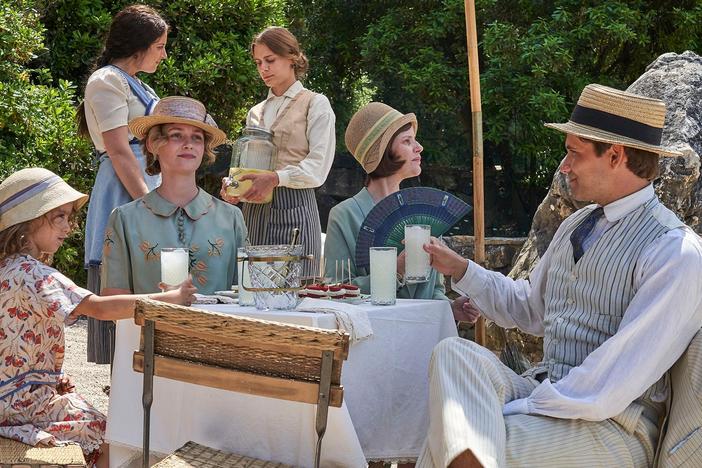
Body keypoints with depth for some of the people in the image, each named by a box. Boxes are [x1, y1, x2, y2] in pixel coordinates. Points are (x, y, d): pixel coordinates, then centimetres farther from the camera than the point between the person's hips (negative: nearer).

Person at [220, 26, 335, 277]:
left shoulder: (315, 104, 4)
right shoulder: (255, 113, 21)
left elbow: (318, 167, -7)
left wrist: (275, 178, -21)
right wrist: (232, 183, 1)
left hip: (295, 207, -5)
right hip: (254, 210, 5)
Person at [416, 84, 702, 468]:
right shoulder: (576, 226, 15)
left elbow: (616, 385, -20)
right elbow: (529, 310, 28)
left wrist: (515, 408, -18)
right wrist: (461, 270, 18)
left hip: (611, 427, -8)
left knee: (446, 435, -31)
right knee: (453, 352, -25)